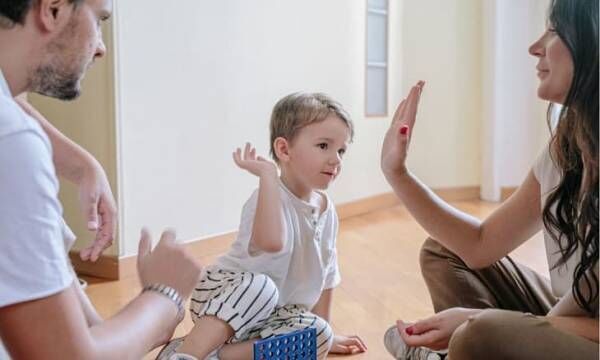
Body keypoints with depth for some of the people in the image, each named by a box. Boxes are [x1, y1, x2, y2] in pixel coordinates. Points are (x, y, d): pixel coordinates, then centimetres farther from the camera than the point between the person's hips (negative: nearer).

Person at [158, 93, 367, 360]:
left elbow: (325, 272, 14)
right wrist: (268, 174, -37)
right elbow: (272, 242, -46)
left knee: (318, 335, -19)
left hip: (270, 315, 7)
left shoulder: (326, 210, 2)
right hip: (220, 298, -7)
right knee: (260, 286, -38)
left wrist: (325, 332, 19)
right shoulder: (270, 197, -21)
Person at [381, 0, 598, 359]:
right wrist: (397, 171, 0)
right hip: (569, 324, 7)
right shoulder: (565, 150, -2)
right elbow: (481, 245, 3)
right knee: (442, 252, 9)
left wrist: (477, 322, -27)